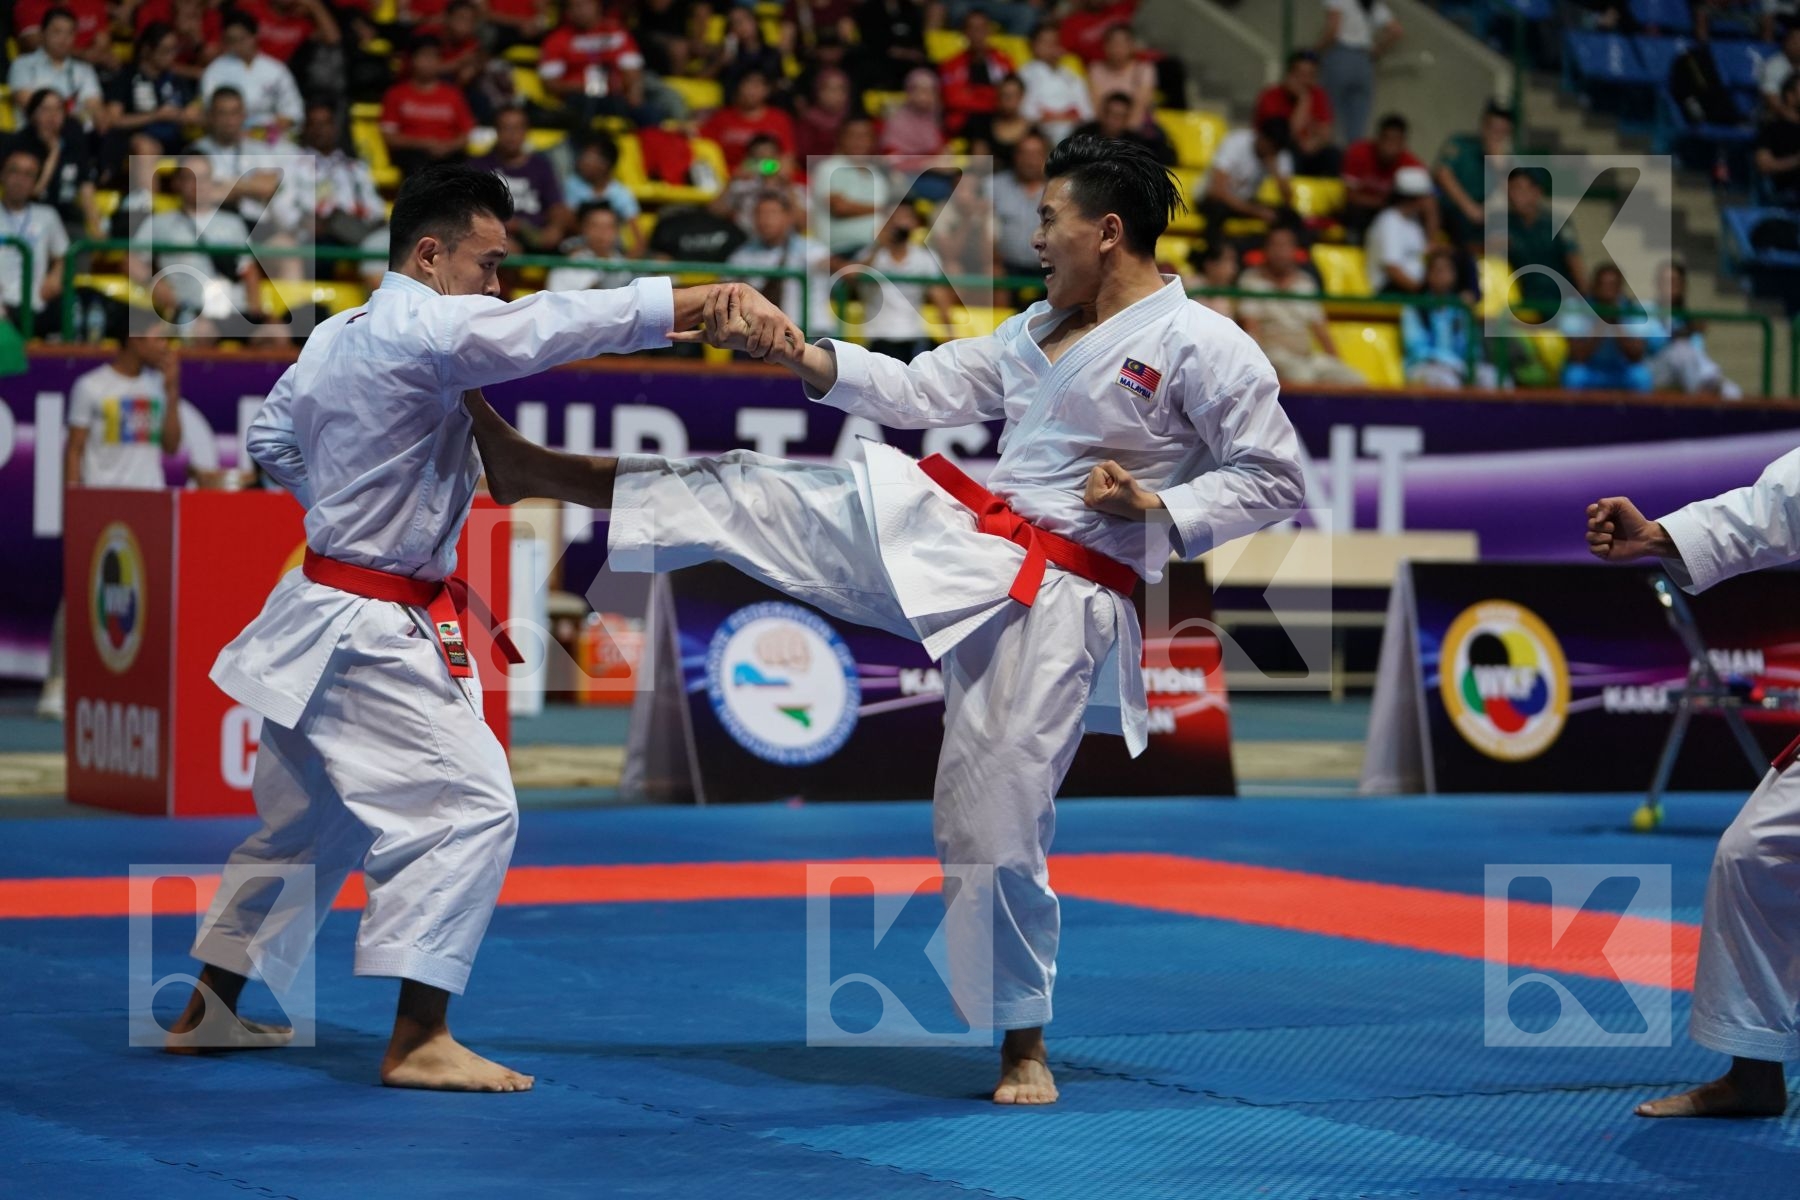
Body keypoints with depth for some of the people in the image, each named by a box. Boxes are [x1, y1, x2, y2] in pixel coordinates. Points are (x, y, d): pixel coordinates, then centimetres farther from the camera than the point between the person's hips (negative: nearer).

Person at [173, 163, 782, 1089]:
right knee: (470, 806, -11)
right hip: (371, 631, -10)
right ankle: (419, 1041, -12)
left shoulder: (336, 337, 12)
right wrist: (708, 301, -30)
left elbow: (271, 439, 24)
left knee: (308, 819, 20)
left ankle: (208, 1011, 30)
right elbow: (556, 325, -27)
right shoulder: (424, 330, -18)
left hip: (324, 618, 10)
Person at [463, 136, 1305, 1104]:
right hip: (952, 543, 7)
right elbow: (919, 389, 16)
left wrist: (1154, 506, -18)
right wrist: (797, 354, 6)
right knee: (748, 495, 2)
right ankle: (529, 469, 12)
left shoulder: (1202, 348, -9)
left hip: (1050, 604, -7)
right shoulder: (1037, 331, 14)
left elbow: (1275, 478, -8)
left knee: (996, 818, -6)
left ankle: (1024, 1044, 12)